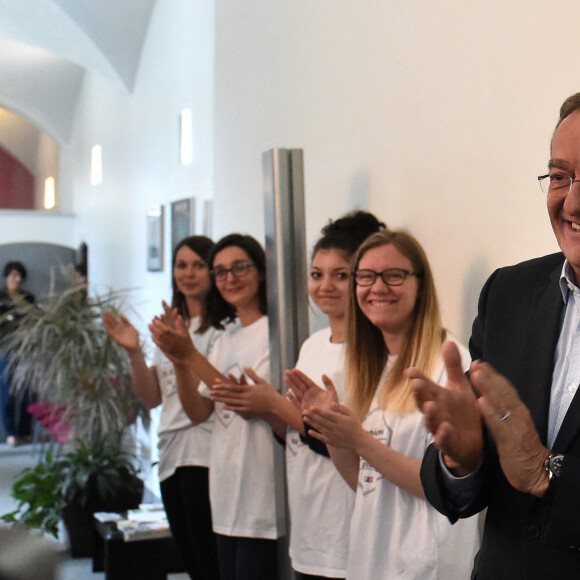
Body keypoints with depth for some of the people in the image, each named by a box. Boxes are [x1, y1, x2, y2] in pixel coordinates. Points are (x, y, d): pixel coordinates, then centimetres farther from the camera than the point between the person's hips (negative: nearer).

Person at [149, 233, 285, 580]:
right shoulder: (226, 337, 15)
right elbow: (199, 412, 10)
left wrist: (192, 356, -19)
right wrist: (179, 362, -6)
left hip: (261, 496, -8)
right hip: (226, 490, 8)